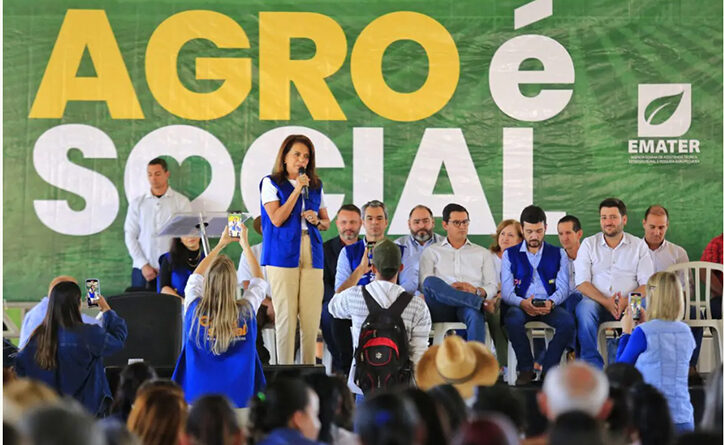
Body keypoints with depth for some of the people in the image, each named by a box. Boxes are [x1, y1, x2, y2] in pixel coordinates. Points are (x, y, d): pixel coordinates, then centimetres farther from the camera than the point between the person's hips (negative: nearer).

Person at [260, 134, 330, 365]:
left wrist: (317, 221, -2)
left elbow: (326, 221, 22)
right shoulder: (271, 183, 2)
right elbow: (277, 219, -9)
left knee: (311, 316, 1)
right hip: (283, 254, -4)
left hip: (311, 254, 4)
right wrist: (297, 189, -8)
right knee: (286, 315, -5)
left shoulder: (315, 186, 16)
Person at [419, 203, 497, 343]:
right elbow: (425, 284, 6)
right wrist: (448, 289, -14)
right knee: (431, 282, -34)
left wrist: (476, 291, -8)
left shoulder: (483, 253, 27)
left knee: (475, 315, -39)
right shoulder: (431, 252, 23)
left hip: (468, 307, 0)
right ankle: (479, 303, -37)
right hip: (441, 309, 0)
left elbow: (493, 287, 15)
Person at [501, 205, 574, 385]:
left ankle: (549, 369, -21)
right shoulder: (510, 255, 14)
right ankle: (526, 369, -20)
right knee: (513, 320, -37)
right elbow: (506, 291, 3)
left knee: (568, 321, -33)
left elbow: (563, 288, 5)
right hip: (520, 305, -1)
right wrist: (522, 303, -20)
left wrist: (551, 303, -18)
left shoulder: (558, 254, 17)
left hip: (549, 306, 1)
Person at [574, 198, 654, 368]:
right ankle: (594, 366, -30)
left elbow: (647, 284, 3)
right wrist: (606, 302, -16)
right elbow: (581, 282, 1)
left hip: (629, 305, 0)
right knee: (584, 308, -34)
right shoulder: (588, 244, 12)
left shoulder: (639, 246, 12)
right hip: (598, 304, 0)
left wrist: (627, 301, -18)